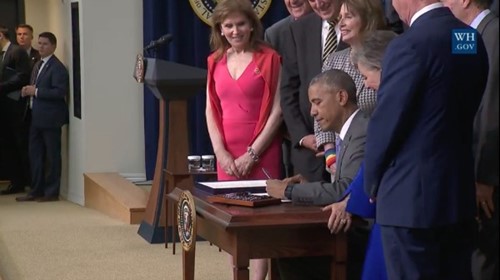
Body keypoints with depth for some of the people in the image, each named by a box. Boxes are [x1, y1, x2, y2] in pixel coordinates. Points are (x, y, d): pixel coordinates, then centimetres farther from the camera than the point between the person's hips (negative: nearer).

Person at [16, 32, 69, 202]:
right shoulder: (38, 65, 16)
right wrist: (28, 91, 2)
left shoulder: (57, 67, -13)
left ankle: (51, 192, 8)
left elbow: (60, 92, -22)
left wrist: (36, 91, -20)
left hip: (50, 118, -9)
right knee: (35, 154, 12)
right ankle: (36, 191, 19)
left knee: (52, 155, 0)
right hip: (36, 117, 9)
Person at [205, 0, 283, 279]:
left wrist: (252, 154, -11)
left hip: (262, 153, -4)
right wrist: (221, 152, -3)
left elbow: (277, 111, -7)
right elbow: (211, 111, 9)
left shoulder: (269, 58, -3)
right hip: (227, 154, 4)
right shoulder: (216, 61, 10)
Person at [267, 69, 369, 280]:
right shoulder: (352, 132, 16)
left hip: (365, 236, -9)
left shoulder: (363, 132, -16)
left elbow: (344, 190, -25)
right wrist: (306, 186, -1)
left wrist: (289, 190, -14)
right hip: (354, 230, 9)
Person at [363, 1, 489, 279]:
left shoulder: (411, 44, -17)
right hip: (460, 192, 8)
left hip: (412, 196, -8)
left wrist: (372, 183, 2)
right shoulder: (472, 39, 7)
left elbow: (386, 123, -13)